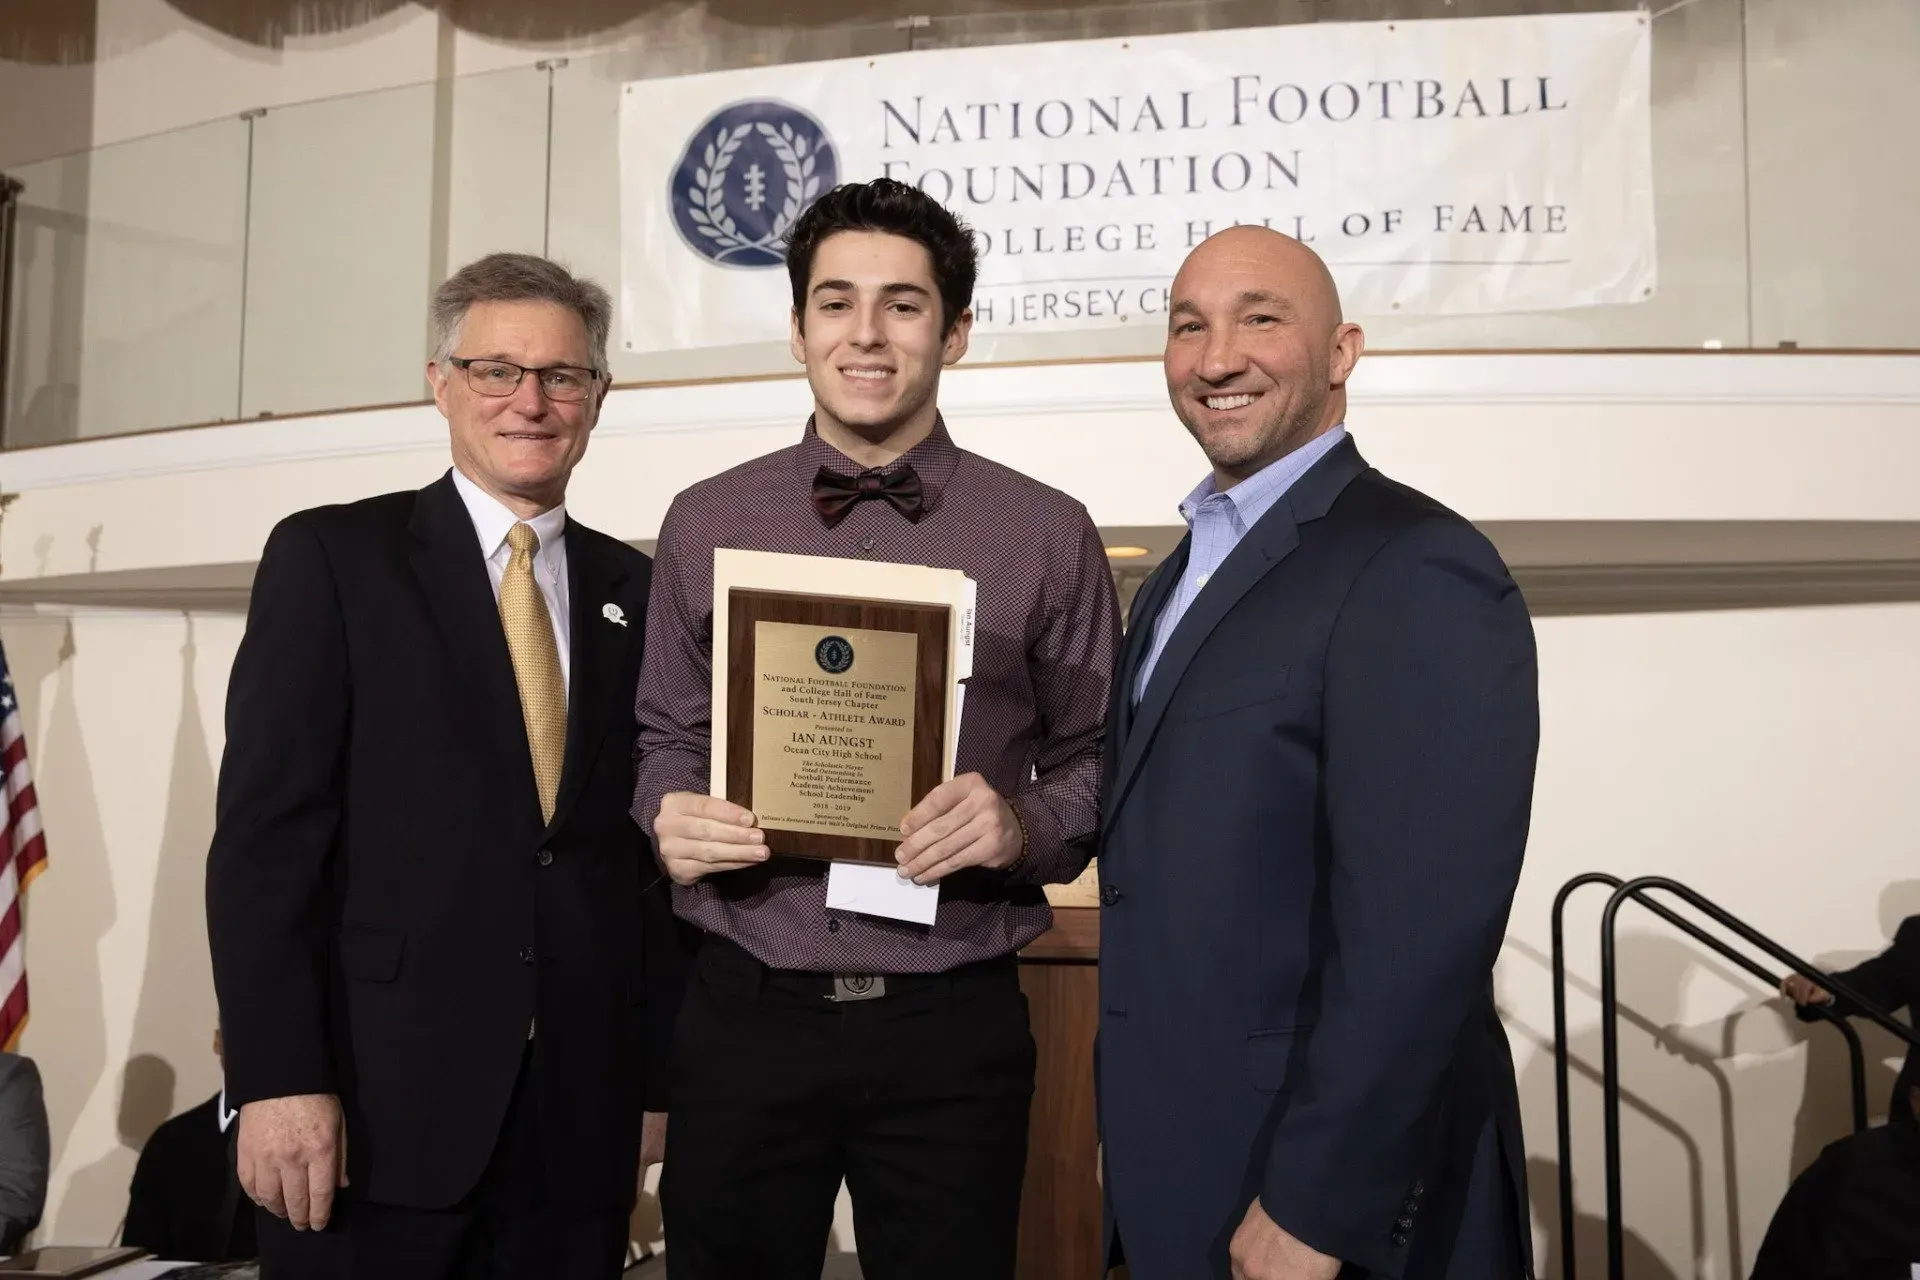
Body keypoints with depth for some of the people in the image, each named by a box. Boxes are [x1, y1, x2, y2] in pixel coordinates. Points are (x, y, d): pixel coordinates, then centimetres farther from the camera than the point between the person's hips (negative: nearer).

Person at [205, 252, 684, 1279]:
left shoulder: (634, 590, 9)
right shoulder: (329, 556, 0)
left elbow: (649, 844, 8)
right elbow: (265, 830, -6)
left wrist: (656, 1074, 5)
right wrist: (276, 1078, -13)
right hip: (377, 1103, -3)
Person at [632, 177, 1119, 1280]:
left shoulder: (1049, 534, -1)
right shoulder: (705, 523, 5)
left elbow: (1098, 763, 3)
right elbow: (668, 740, 11)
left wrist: (1022, 824, -17)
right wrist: (672, 817, -9)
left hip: (955, 1025, -1)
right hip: (747, 1014, 2)